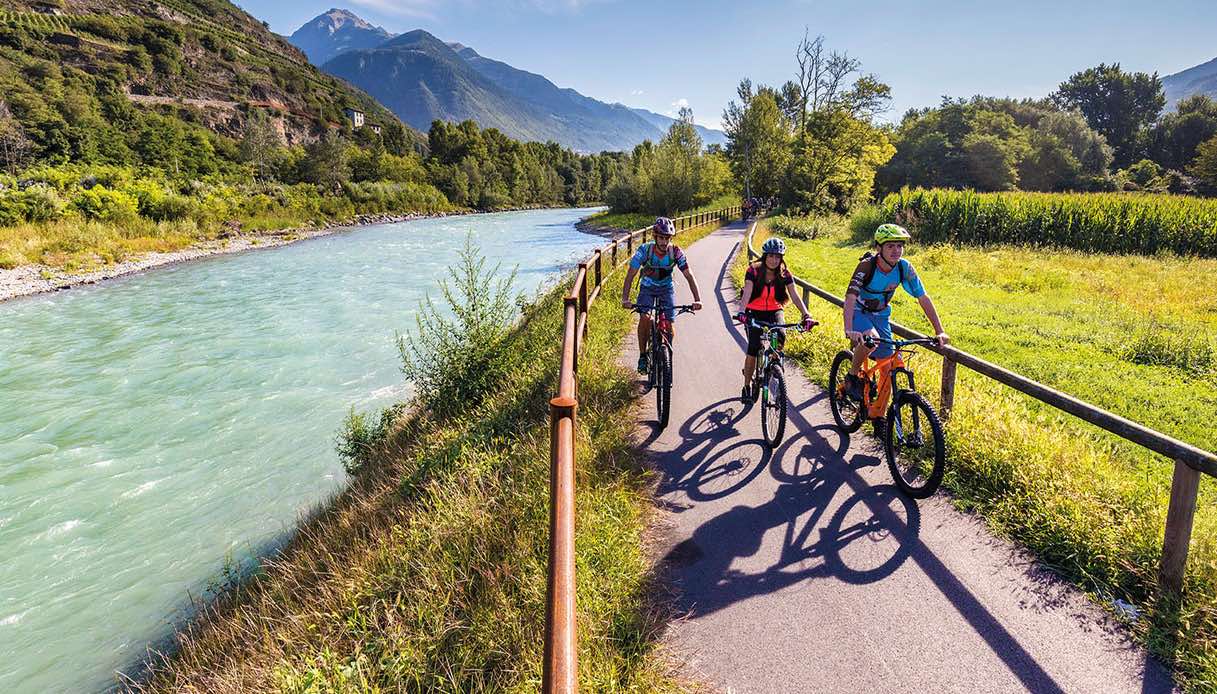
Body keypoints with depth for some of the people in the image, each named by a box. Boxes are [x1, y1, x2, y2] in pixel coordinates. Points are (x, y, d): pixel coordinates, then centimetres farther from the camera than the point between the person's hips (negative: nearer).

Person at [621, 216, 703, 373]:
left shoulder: (676, 252, -22)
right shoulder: (644, 250, -25)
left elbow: (689, 276, -22)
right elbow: (630, 275, -27)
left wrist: (697, 300, -34)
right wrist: (625, 299, -40)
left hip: (667, 288, 1)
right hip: (647, 287, -1)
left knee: (669, 324, -10)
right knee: (644, 318, -24)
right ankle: (642, 356, -8)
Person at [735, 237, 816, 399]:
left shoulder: (784, 273, -9)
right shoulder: (753, 270, -15)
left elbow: (795, 295, -17)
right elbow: (747, 291, -29)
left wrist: (806, 315, -33)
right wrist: (742, 311, -46)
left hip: (774, 311, 2)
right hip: (755, 312, -2)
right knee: (753, 348, -15)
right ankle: (747, 386, 0)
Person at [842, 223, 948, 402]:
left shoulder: (905, 268, -17)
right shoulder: (867, 265, -29)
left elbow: (923, 298, -13)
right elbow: (850, 297, -38)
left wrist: (940, 331, -19)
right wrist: (849, 330, -53)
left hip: (881, 314, 4)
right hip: (859, 312, -4)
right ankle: (852, 376, -10)